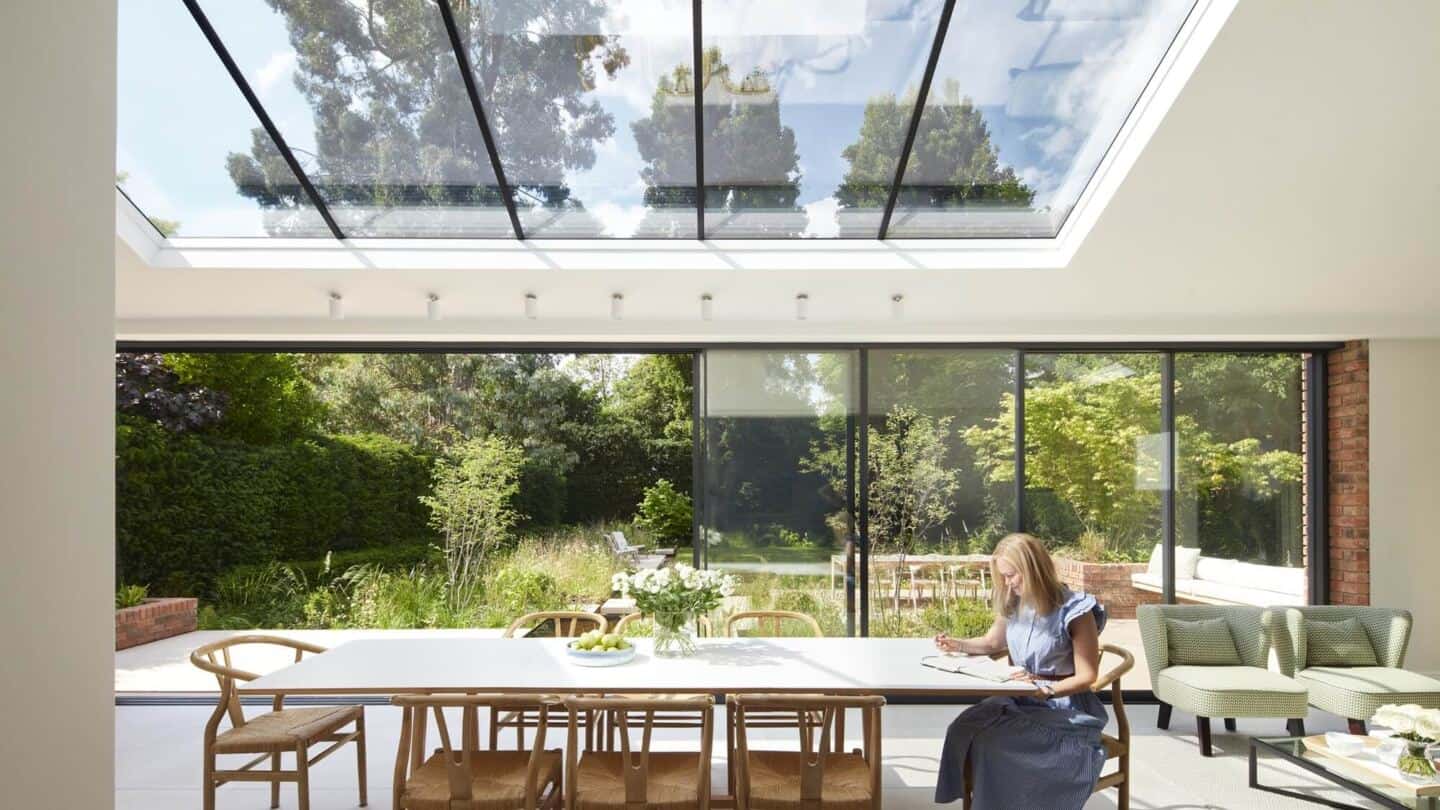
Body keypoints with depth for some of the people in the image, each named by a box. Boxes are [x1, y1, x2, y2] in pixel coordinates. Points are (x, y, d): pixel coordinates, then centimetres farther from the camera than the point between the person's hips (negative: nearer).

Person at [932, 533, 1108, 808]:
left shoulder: (1074, 610, -13)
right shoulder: (1012, 604, 7)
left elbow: (1086, 677, -11)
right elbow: (992, 643, 25)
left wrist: (1045, 691, -27)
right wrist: (958, 645, 6)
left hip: (1064, 709, -6)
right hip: (1019, 701, 6)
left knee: (992, 743, -28)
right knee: (964, 729, -21)